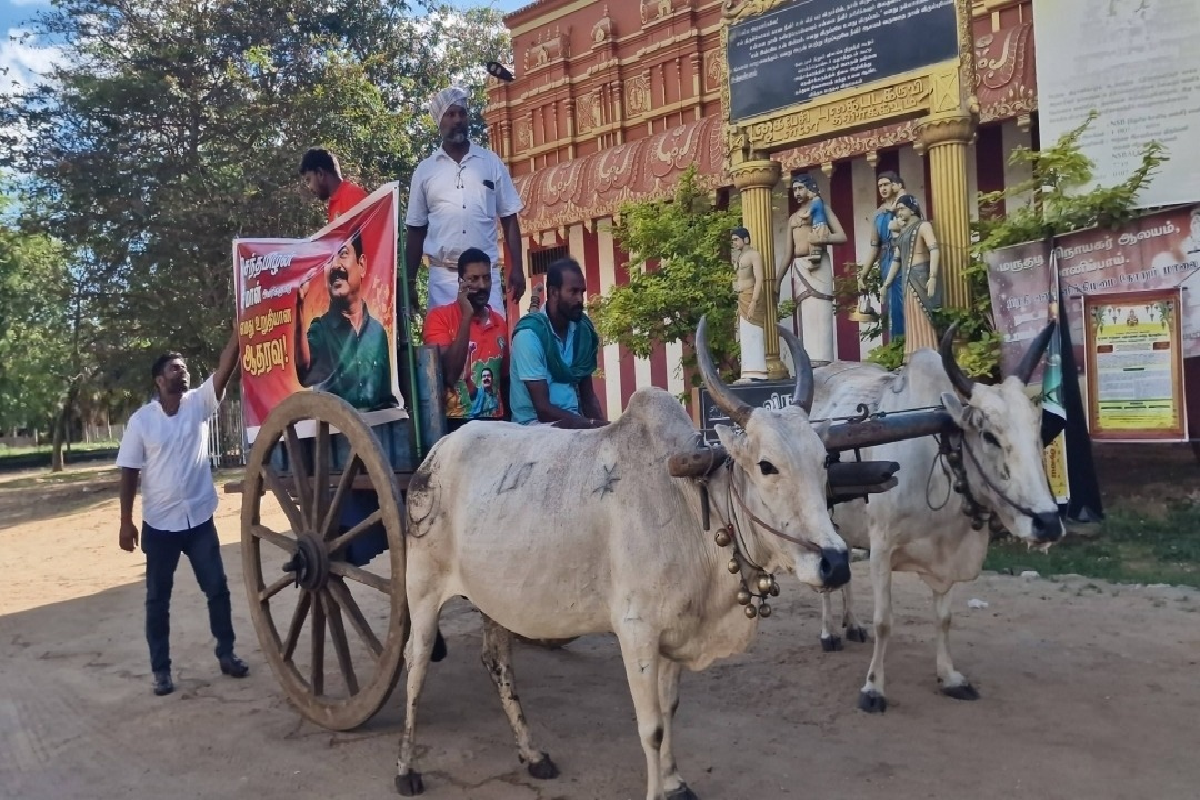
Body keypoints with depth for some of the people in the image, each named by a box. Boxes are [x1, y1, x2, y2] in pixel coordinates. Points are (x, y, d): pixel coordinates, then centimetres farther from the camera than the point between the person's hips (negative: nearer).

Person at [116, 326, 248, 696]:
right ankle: (161, 669, 20)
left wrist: (240, 326, -25)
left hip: (199, 519, 2)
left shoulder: (199, 403, -1)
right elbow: (129, 472, -2)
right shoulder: (141, 420, -6)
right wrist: (126, 521, -4)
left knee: (217, 588, 8)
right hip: (159, 524, -2)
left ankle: (226, 654, 24)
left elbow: (225, 368, -14)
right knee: (158, 598, 9)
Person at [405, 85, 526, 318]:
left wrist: (516, 268, 0)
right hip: (443, 275, 0)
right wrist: (410, 282, 7)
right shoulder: (425, 170, 8)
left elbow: (509, 219, 9)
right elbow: (416, 230, 11)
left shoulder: (492, 162, 8)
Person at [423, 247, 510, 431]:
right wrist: (467, 316, -15)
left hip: (494, 421, 4)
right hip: (455, 422, -4)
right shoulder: (439, 317, -4)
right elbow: (448, 374, -16)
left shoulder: (500, 323, 10)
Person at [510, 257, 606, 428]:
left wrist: (602, 424, -7)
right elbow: (543, 409, -18)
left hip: (574, 422, 6)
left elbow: (587, 394, 10)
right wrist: (592, 424, -22)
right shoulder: (530, 333, -15)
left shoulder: (583, 330, 3)